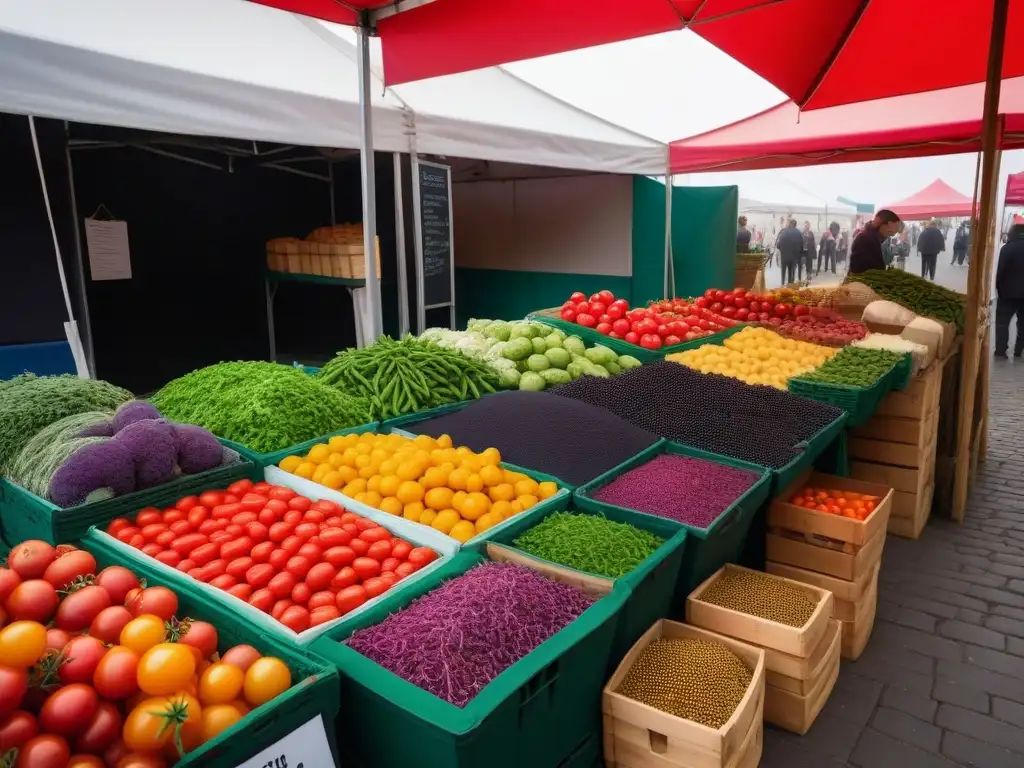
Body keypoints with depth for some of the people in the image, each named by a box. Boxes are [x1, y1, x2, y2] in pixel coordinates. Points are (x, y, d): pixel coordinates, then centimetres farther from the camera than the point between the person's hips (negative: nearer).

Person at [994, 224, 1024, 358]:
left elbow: (1000, 270, -12)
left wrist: (999, 288, -3)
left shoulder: (1007, 248, -9)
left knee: (1002, 321, 1)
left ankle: (1001, 351, -3)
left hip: (1009, 291, -4)